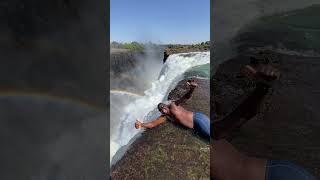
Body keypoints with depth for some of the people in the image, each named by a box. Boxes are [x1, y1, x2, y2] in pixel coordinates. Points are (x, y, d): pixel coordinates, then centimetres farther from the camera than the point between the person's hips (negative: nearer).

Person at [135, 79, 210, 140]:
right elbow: (152, 124, 5)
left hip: (197, 118, -6)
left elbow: (186, 97, -19)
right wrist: (141, 124, -13)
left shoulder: (173, 105, -4)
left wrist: (192, 89, -41)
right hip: (196, 127, 6)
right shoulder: (165, 117, 14)